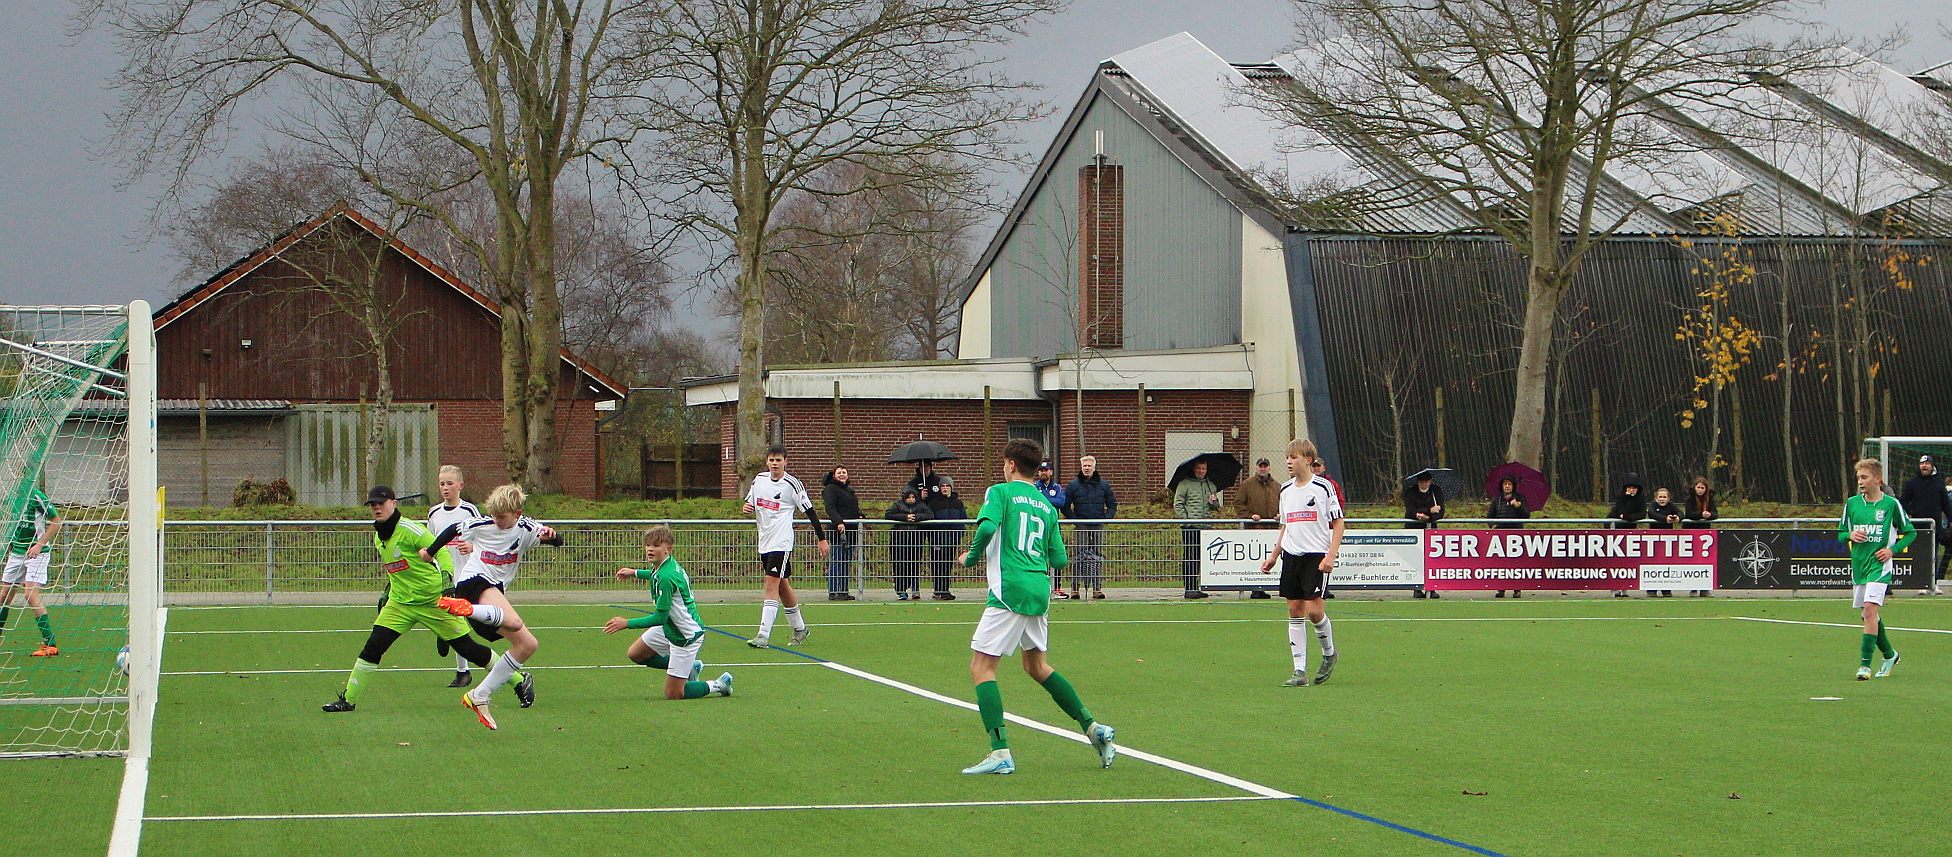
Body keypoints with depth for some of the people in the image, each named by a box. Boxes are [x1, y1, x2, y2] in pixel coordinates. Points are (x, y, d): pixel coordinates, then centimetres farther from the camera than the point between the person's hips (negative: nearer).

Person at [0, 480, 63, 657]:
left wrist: (39, 545, -17)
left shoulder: (36, 496, -13)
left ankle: (50, 645, -17)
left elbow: (56, 521, -11)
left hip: (36, 552, -7)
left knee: (31, 594, -18)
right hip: (16, 552, 7)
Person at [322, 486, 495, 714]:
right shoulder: (378, 537, 5)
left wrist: (446, 578, -33)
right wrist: (387, 592, 22)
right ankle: (348, 699, 3)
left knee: (467, 648, -3)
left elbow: (441, 551, -20)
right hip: (400, 603, 6)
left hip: (433, 600, -6)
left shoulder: (410, 530, -18)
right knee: (372, 648, -7)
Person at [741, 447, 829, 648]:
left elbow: (810, 511, -3)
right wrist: (746, 507, -4)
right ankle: (799, 628, 30)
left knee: (772, 584, -15)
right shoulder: (759, 479, 8)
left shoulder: (792, 484, -9)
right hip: (764, 541, 7)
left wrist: (822, 539, -2)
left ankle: (763, 635, -21)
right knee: (782, 585, 16)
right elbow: (750, 503, 21)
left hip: (781, 542, -7)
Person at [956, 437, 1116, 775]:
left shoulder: (1001, 492, -2)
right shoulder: (1047, 506, 16)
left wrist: (971, 557, -2)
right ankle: (1092, 726, 18)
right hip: (1040, 590, 7)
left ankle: (1000, 752, -15)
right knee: (1036, 664, 24)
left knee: (981, 665, -3)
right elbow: (1059, 559, 14)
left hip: (1009, 591, -7)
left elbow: (987, 527, -20)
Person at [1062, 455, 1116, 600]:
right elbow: (1065, 507, 5)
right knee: (1080, 556, -8)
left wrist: (1106, 518, -1)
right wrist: (1075, 519, -7)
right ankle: (1075, 588, -7)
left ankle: (1097, 588, 4)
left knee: (1098, 557, 2)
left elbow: (1112, 505, 14)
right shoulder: (1073, 485, 3)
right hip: (1081, 527, -2)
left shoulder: (1103, 485, 9)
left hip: (1098, 526, 2)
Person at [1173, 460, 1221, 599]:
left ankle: (1195, 587, 14)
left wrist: (1214, 502, 0)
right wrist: (1186, 519, -10)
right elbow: (1177, 505, -2)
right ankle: (1189, 588, -6)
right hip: (1189, 527, -5)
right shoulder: (1185, 484, 0)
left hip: (1205, 525, 5)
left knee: (1199, 558, 8)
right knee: (1189, 557, -7)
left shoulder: (1211, 486, 17)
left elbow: (1217, 507, 23)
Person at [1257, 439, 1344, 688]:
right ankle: (1299, 671, 3)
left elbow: (1338, 523, -4)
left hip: (1317, 555, -6)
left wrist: (1331, 555, -14)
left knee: (1314, 609, -13)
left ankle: (1329, 653, 15)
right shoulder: (1286, 490, 12)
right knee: (1294, 610, 2)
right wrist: (1273, 556, 18)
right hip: (1291, 555, 6)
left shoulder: (1323, 487, -5)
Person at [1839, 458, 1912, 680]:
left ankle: (1864, 664, -19)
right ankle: (1889, 655, 33)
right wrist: (1850, 535, -8)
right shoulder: (1852, 503, 7)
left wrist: (1893, 549, -9)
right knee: (1869, 615, 12)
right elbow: (1841, 533, 15)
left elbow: (1910, 532, 5)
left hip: (1880, 564, -5)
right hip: (1858, 564, 5)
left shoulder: (1891, 504, -4)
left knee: (1870, 610, -19)